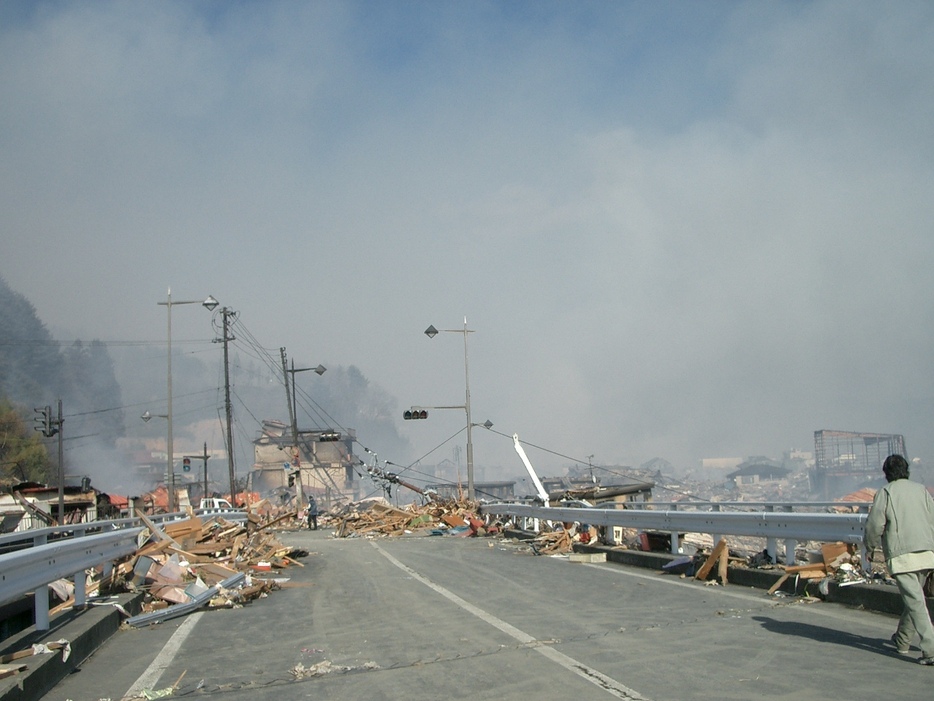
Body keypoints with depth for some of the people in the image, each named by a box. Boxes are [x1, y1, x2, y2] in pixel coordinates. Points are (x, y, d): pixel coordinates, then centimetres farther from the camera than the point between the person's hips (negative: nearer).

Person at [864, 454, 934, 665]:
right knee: (913, 598, 20)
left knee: (915, 602, -9)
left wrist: (870, 547, 14)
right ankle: (902, 640, 32)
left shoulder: (885, 493, -2)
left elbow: (874, 525, -3)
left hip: (901, 555, -5)